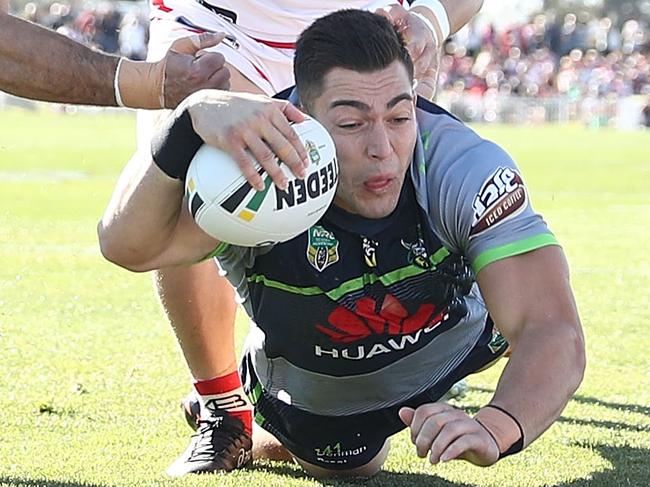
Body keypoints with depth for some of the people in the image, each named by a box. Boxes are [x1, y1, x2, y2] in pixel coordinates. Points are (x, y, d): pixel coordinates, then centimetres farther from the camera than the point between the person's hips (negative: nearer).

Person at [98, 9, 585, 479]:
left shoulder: (465, 168, -38)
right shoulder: (260, 169, -39)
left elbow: (555, 333, -46)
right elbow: (128, 246, -55)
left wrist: (495, 428, -68)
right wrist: (192, 119, -72)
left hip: (453, 348, 1)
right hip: (312, 401, -1)